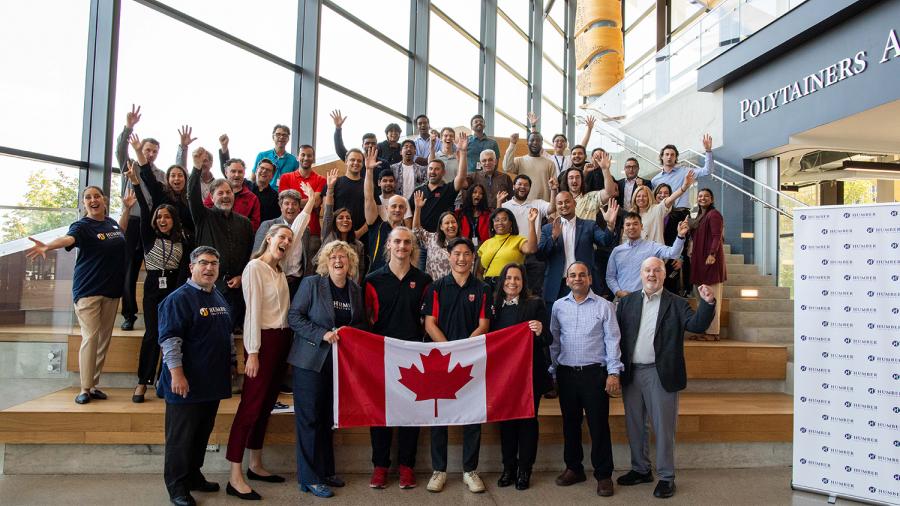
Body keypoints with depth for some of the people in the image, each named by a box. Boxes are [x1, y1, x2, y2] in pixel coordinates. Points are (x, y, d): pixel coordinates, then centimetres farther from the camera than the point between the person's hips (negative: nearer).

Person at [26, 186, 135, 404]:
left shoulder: (111, 223, 9)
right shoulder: (82, 226, -9)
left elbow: (121, 232, 34)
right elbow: (68, 238, -31)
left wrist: (127, 207, 25)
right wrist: (47, 246, -52)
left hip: (112, 290, 6)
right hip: (88, 290, -6)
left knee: (104, 339, 7)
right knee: (90, 337, -10)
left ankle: (94, 385, 17)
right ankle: (85, 389, -1)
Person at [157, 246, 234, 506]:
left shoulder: (219, 298, 14)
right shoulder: (178, 298, -11)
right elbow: (169, 339, -18)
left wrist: (231, 363, 21)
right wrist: (177, 374, -23)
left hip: (213, 382, 8)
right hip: (187, 384, -7)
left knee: (203, 433, 16)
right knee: (180, 436, 3)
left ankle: (193, 476, 30)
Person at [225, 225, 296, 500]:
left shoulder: (280, 271, 16)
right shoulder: (255, 266, -9)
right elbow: (253, 310, -14)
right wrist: (253, 352, -17)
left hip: (282, 340, 8)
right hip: (263, 340, -8)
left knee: (266, 405, 13)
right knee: (251, 406, -6)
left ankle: (256, 465, 24)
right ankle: (235, 477, -1)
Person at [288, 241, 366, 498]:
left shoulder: (356, 290, 7)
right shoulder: (311, 283, -7)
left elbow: (362, 323, 15)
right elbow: (294, 316, -11)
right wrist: (322, 334, -20)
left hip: (340, 362, 5)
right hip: (311, 361, -5)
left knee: (328, 418, 15)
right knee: (310, 418, 1)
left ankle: (325, 471, 27)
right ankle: (310, 478, 11)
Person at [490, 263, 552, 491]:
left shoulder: (535, 304, -1)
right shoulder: (495, 305, 6)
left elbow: (548, 340, -4)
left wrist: (540, 332, -24)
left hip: (530, 372, -2)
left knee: (528, 419, 5)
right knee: (506, 419, 8)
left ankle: (525, 469, 16)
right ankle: (508, 467, 21)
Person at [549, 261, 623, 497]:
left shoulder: (604, 306, 0)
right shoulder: (558, 306, 7)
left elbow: (612, 340, -2)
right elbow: (554, 340, 11)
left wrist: (614, 372, -8)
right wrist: (553, 369, 8)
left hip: (594, 372, -3)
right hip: (566, 372, 3)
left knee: (599, 424, 1)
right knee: (570, 423, 12)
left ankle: (603, 475, 14)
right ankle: (573, 468, 27)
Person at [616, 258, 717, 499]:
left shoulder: (676, 303, 2)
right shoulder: (627, 302, 8)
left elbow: (696, 325, -11)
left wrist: (707, 303, -27)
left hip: (660, 374, -3)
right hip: (631, 373, 3)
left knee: (663, 427, 4)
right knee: (634, 426, 14)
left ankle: (666, 477, 17)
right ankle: (640, 470, 30)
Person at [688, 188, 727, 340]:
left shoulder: (714, 214, -7)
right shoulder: (699, 216, 21)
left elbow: (717, 236, -17)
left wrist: (712, 254, -25)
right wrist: (693, 253, 18)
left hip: (710, 259, -10)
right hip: (700, 260, 10)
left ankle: (712, 332, -5)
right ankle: (705, 330, 13)